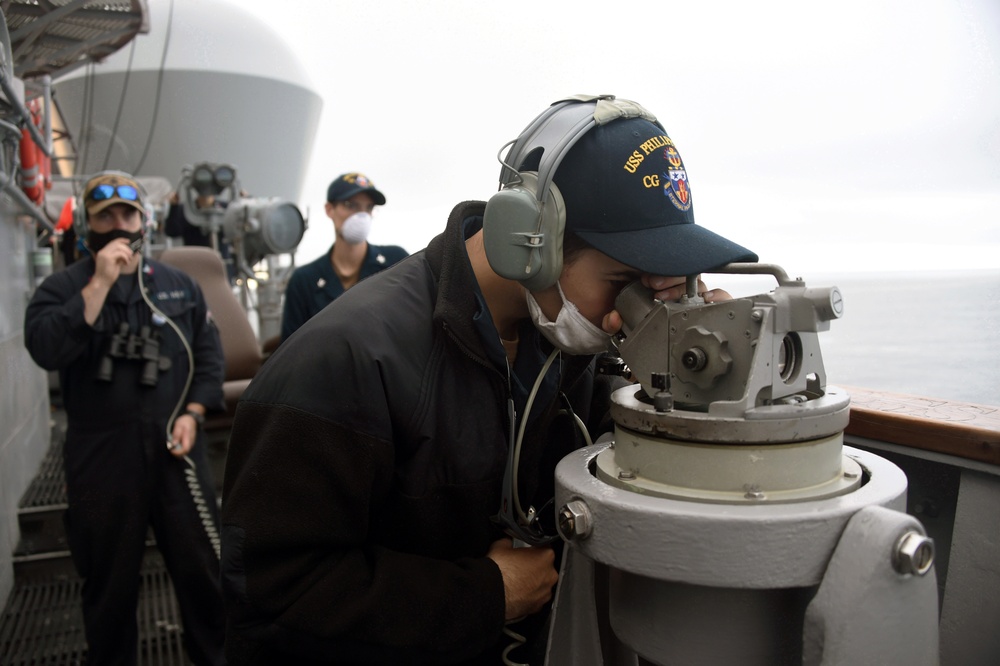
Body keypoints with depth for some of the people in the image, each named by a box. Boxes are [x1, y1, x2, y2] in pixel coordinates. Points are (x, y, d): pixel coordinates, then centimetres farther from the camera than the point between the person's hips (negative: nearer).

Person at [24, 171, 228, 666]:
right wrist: (99, 285, -20)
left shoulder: (179, 285, 8)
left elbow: (209, 353, 9)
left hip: (175, 452, 2)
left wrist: (193, 412, -3)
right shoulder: (63, 287, 0)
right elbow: (45, 349, -18)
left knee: (202, 568, 11)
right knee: (110, 581, 14)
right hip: (101, 458, -2)